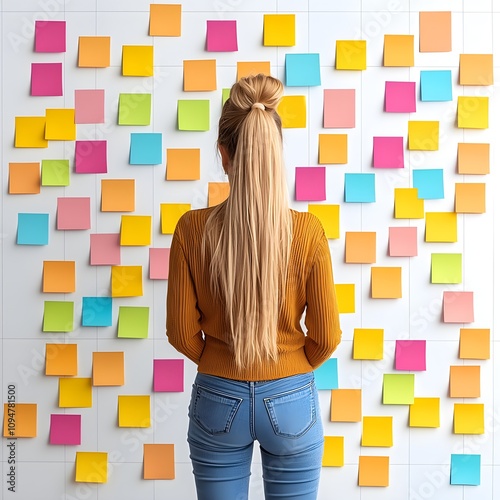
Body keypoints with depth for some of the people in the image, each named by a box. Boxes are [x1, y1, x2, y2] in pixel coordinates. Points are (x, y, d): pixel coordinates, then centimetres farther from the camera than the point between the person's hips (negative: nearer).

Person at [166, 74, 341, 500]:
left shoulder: (192, 229, -15)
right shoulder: (307, 230, -16)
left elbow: (182, 332, -6)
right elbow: (326, 337, -8)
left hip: (218, 401, 0)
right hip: (290, 401, 0)